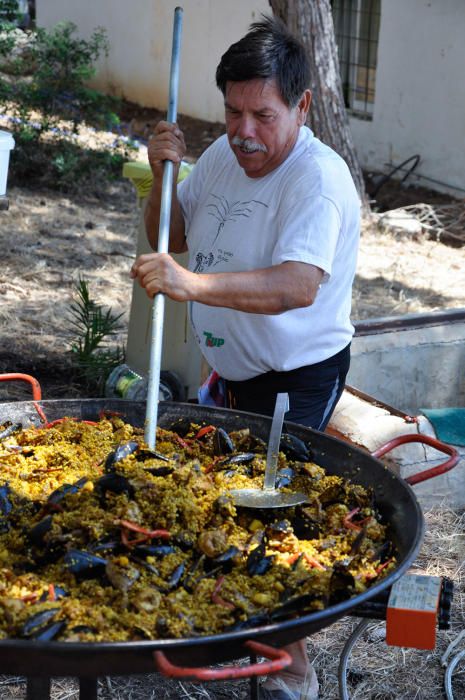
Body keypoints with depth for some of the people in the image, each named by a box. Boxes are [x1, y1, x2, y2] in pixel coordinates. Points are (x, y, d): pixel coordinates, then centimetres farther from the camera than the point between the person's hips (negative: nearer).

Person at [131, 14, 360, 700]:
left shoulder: (319, 178, -24)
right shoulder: (224, 154, 2)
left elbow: (299, 285, -41)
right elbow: (171, 238, 11)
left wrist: (192, 283, -54)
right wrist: (165, 173, -8)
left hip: (298, 379, -8)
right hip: (234, 366, 8)